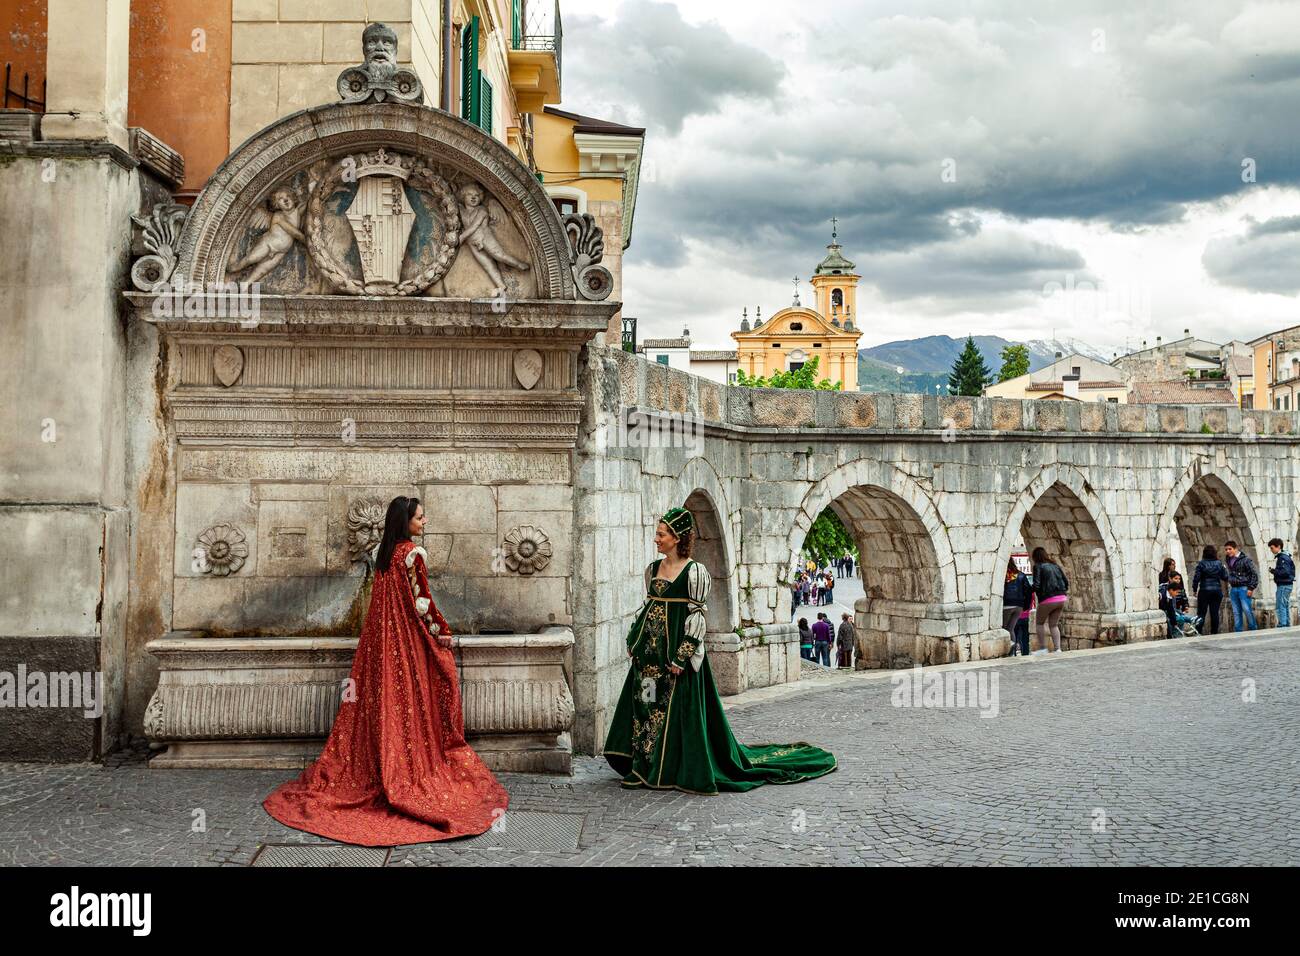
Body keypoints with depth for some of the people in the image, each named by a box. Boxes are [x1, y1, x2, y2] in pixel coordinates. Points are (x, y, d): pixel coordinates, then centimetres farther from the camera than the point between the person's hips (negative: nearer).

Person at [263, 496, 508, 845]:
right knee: (410, 704, 2)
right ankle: (414, 771, 9)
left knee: (379, 698, 10)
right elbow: (421, 600, -15)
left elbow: (383, 596, 12)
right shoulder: (414, 553, -14)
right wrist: (442, 630, -6)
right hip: (409, 638, -6)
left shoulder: (381, 551, 7)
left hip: (379, 635, 6)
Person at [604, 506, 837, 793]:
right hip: (650, 651, 7)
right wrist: (632, 641, 13)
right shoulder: (653, 569, 10)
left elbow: (697, 616, -12)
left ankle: (681, 772, 8)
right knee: (643, 705, 8)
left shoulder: (694, 572, -10)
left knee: (677, 710, -2)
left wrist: (681, 656, -17)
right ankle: (645, 769, 18)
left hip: (677, 649, -7)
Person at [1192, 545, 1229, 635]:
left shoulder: (1201, 563, -7)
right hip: (1217, 591, 2)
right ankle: (1214, 632, 8)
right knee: (1215, 613, 6)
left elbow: (1196, 577, -10)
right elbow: (1225, 577, 5)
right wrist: (1224, 569, 24)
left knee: (1201, 613, 2)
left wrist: (1194, 589, 1)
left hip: (1204, 591, -2)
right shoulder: (1219, 563, 1)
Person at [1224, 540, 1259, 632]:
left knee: (1247, 610, -9)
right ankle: (1238, 631, 11)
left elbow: (1254, 573, -10)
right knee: (1236, 612, 7)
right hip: (1233, 589, 7)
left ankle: (1253, 629, 2)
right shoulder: (1229, 560, 12)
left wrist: (1251, 588, -14)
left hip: (1244, 588, -7)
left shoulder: (1245, 559, -9)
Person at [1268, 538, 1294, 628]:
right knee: (1286, 606, 15)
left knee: (1281, 607, -9)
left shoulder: (1282, 558, -16)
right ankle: (1287, 625, 20)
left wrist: (1273, 571, -13)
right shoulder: (1283, 556, 15)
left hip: (1284, 585, -10)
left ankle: (1282, 625, -9)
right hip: (1285, 585, 10)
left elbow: (1285, 572, -24)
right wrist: (1274, 571, 4)